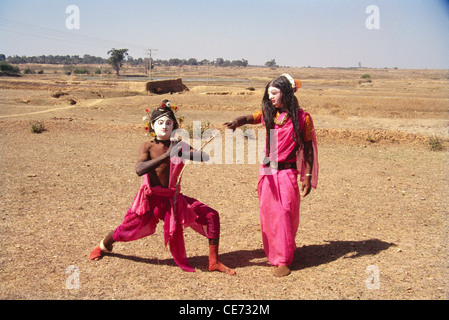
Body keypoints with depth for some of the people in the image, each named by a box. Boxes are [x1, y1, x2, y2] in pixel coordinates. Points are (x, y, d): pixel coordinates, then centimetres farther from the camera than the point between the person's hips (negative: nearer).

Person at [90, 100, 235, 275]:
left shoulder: (179, 146, 1)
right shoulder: (148, 146, -9)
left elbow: (205, 157, -8)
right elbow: (139, 170, -27)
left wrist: (186, 153, -27)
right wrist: (166, 156, -36)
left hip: (173, 198, 3)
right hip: (151, 198, -3)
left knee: (211, 216, -6)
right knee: (127, 230, 4)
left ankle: (214, 262, 5)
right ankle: (103, 246, 42)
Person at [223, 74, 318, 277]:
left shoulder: (302, 117, -4)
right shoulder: (267, 114, 5)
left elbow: (308, 148, 0)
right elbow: (250, 118, -12)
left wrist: (308, 177, -2)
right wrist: (237, 121, -36)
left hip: (287, 172, -4)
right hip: (267, 171, 4)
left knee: (284, 213, -6)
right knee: (267, 212, 10)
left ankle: (284, 261, 3)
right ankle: (273, 252, 30)